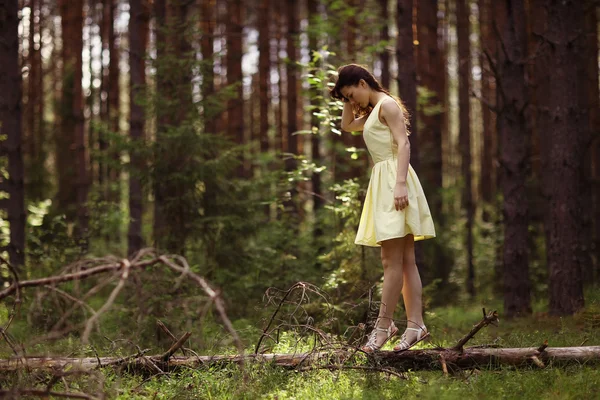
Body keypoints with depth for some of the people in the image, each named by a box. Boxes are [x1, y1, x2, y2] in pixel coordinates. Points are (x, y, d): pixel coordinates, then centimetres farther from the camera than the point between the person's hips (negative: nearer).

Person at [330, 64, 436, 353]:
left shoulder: (387, 105, -7)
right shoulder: (372, 113, 22)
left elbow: (404, 144, -17)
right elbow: (347, 125, 35)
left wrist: (400, 184, -26)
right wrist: (350, 100, 20)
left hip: (394, 179, -10)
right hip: (382, 182, 10)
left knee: (392, 260, -10)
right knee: (405, 261, 5)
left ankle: (384, 325, -10)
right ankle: (415, 325, 4)